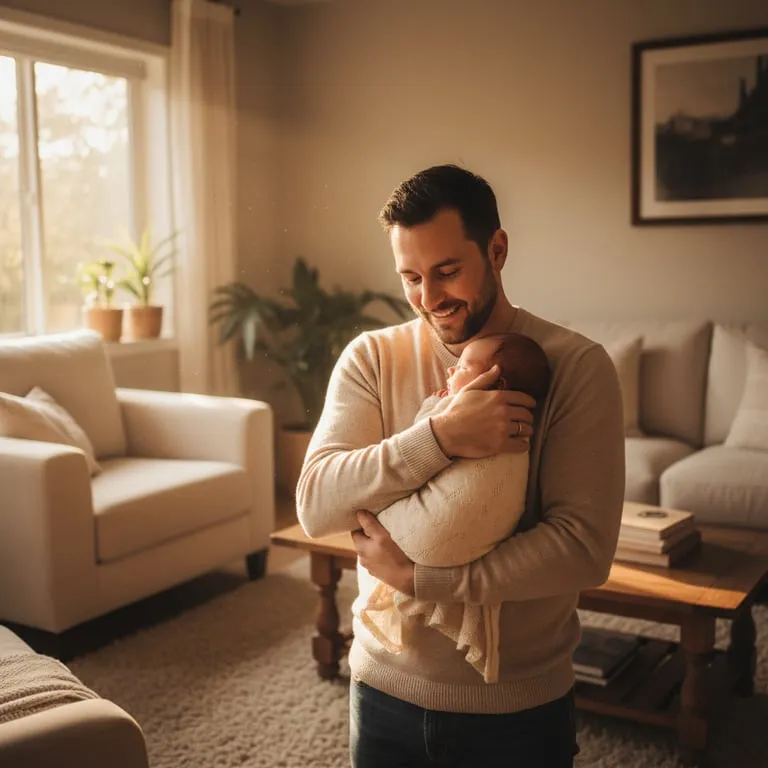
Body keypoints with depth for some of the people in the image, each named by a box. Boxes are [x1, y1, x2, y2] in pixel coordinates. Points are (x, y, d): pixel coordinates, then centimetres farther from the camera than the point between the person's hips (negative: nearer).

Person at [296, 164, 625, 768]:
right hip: (385, 687, 3)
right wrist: (441, 436, -27)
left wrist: (419, 578, -21)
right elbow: (315, 507, -15)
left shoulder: (576, 366, -12)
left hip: (520, 707, -2)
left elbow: (584, 549, -18)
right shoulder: (371, 358, -4)